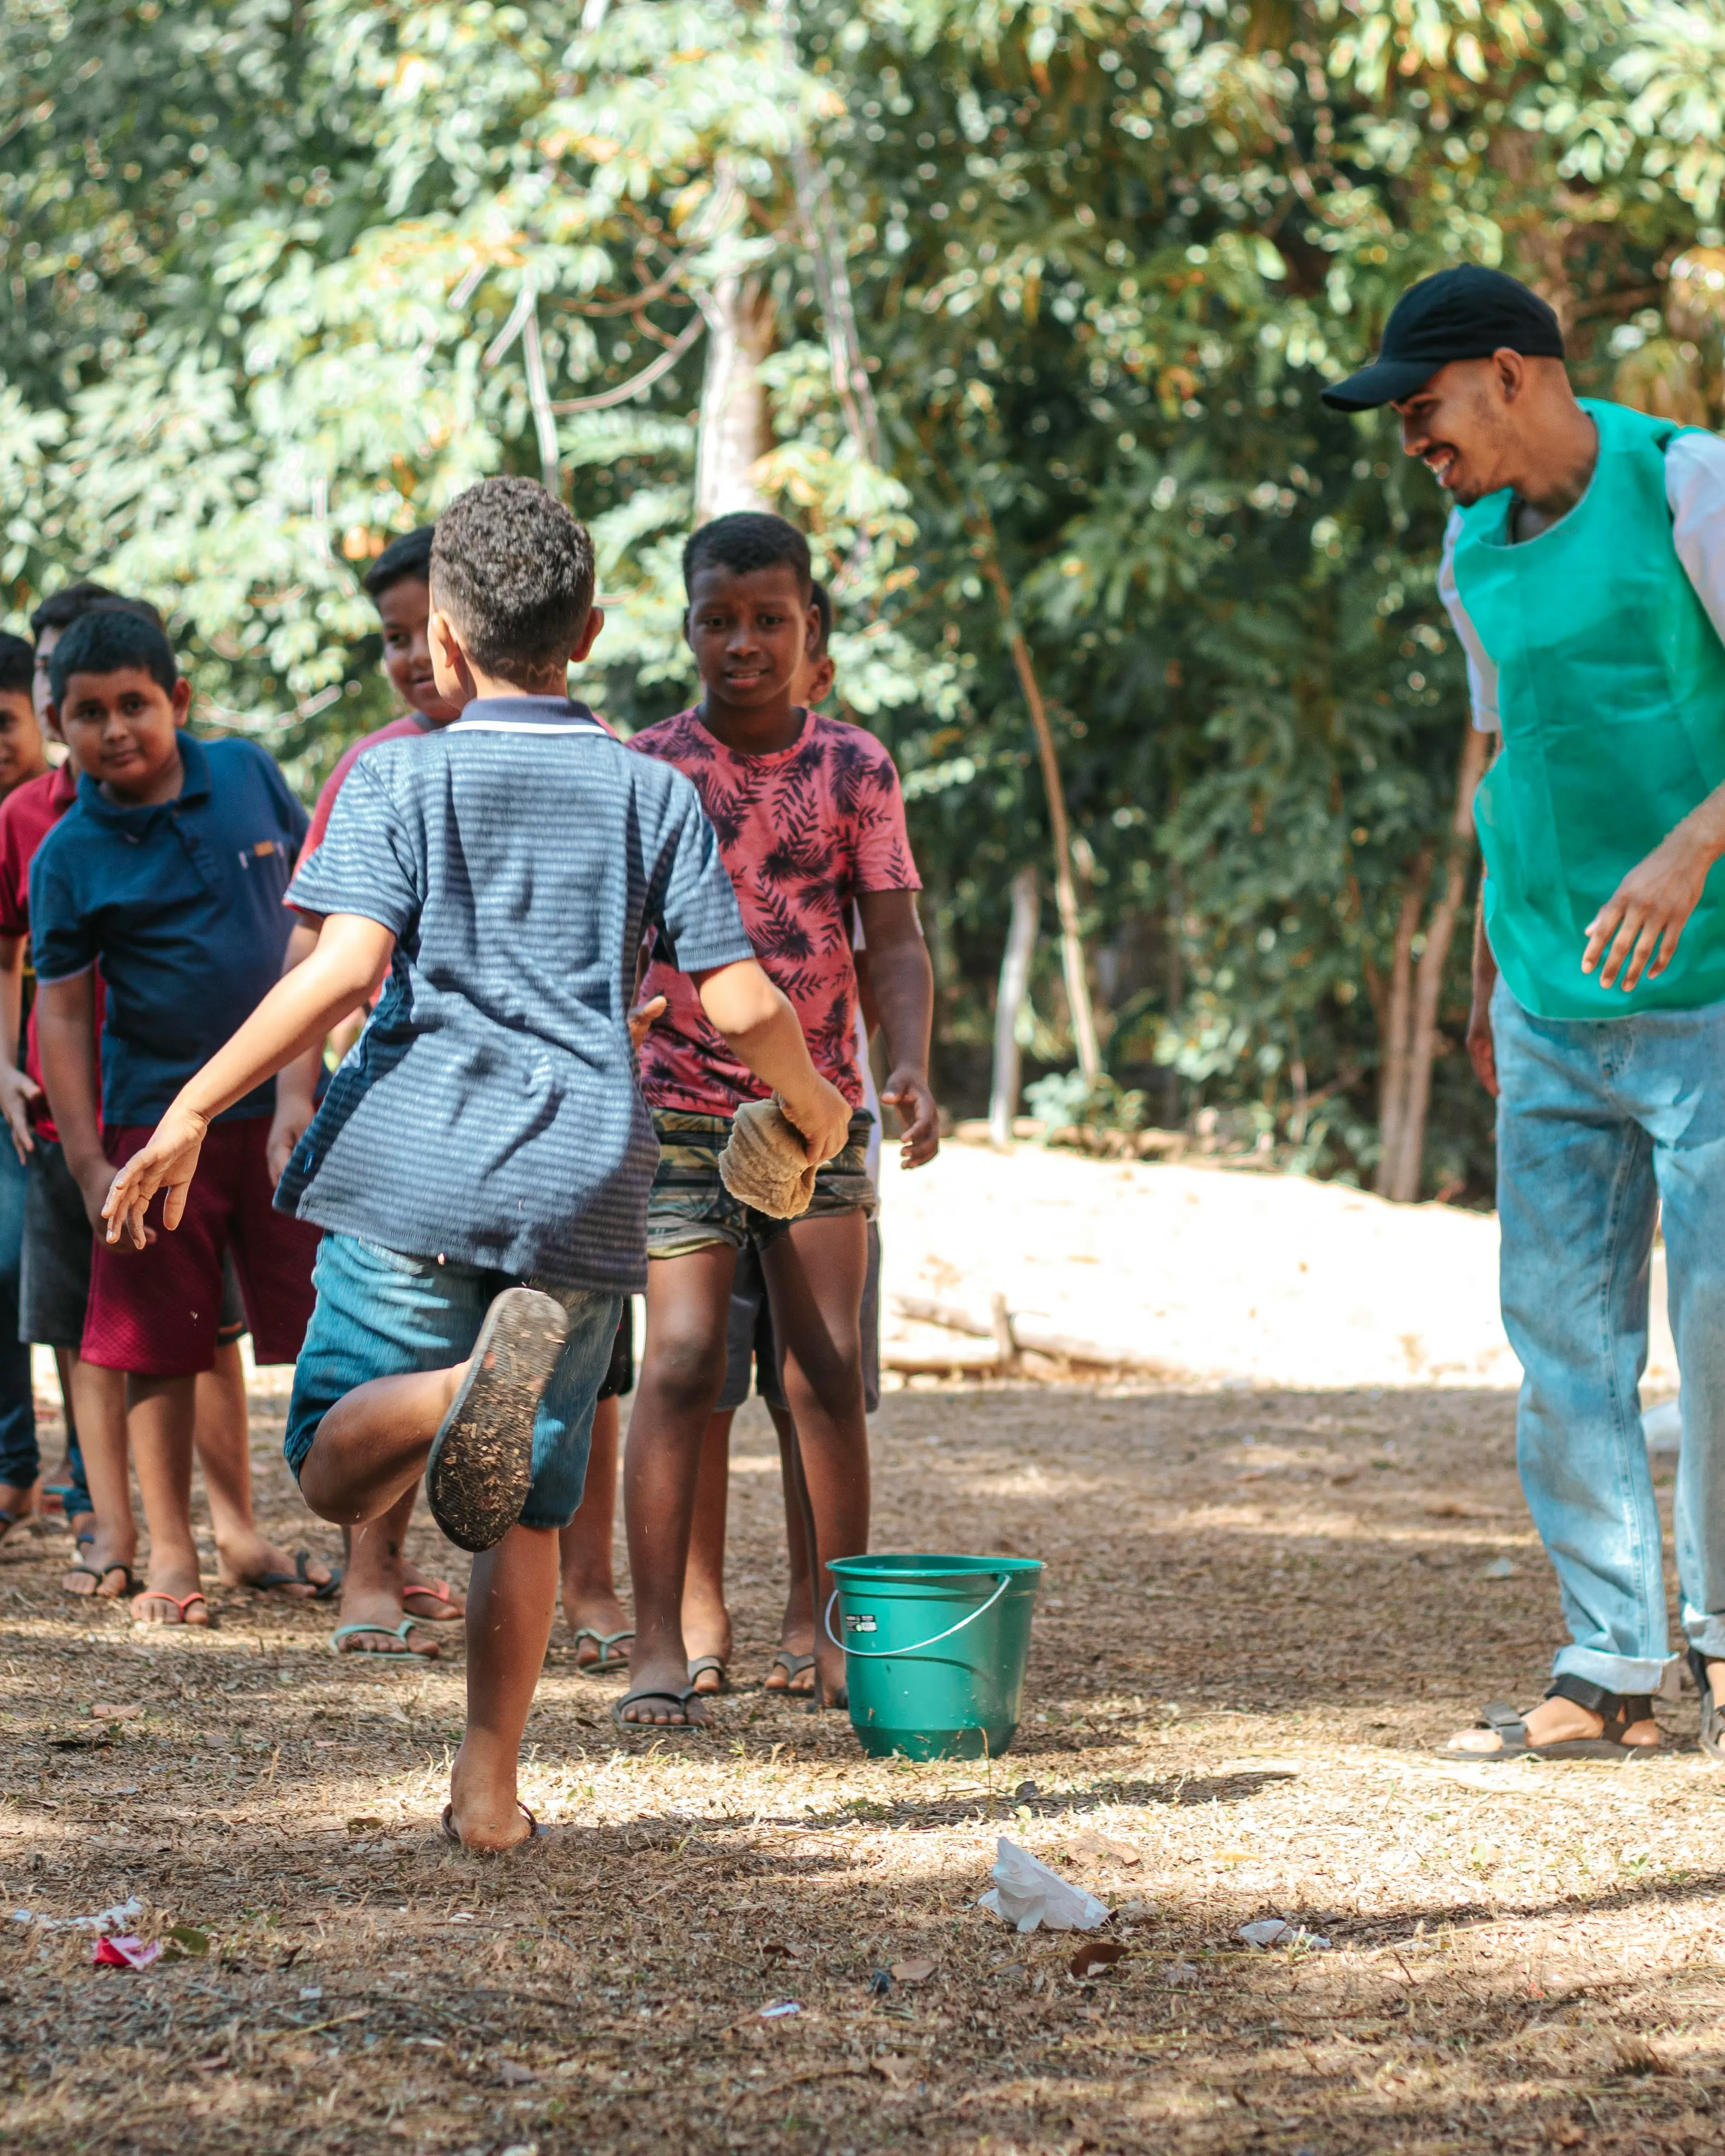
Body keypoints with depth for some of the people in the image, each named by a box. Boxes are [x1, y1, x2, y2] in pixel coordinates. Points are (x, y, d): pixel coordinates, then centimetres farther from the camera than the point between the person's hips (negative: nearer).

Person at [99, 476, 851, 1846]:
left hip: (416, 1173, -2)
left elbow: (345, 967, -12)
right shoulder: (653, 795, 8)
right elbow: (741, 1004, 3)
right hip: (584, 1187, 2)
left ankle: (461, 1390, -29)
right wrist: (813, 1102, 23)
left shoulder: (401, 777, 2)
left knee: (333, 1470, 3)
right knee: (526, 1515, 13)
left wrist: (194, 1112, -8)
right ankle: (490, 1789, 8)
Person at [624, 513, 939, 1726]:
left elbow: (894, 941, 1)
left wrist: (913, 1071, -15)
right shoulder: (645, 772, -1)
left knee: (830, 1373, 0)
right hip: (680, 1105, -2)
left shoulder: (854, 769, 3)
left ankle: (844, 1638, 10)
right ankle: (659, 1647, -8)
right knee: (683, 1358, -11)